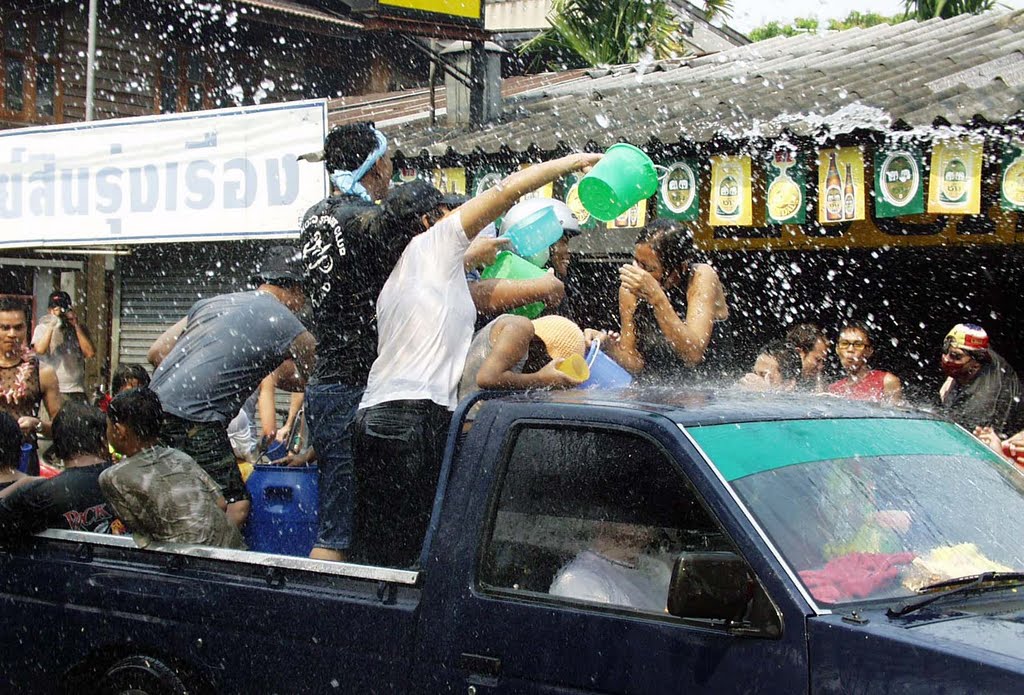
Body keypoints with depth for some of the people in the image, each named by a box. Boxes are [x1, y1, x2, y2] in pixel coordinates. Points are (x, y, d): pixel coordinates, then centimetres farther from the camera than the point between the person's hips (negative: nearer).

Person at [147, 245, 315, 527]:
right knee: (235, 508, -6)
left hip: (153, 408, 8)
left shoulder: (213, 302, 20)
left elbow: (156, 353, 19)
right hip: (195, 422, -8)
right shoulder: (285, 325, 2)